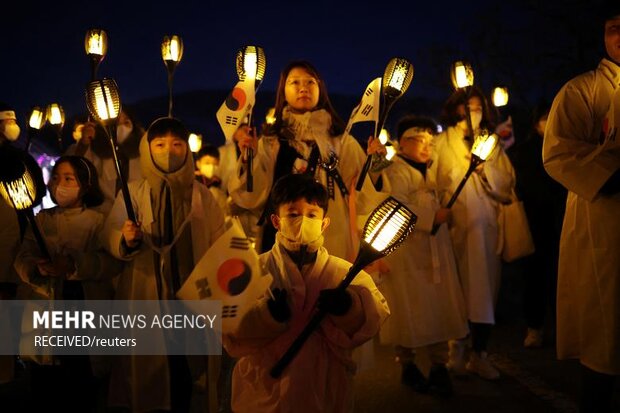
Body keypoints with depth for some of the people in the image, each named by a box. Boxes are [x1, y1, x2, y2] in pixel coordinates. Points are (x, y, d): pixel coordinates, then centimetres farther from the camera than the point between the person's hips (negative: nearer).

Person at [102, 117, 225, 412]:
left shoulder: (201, 195, 5)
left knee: (187, 364, 3)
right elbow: (110, 238, -5)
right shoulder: (132, 193, 2)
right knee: (148, 366, 4)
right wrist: (126, 240, -25)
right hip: (145, 295, -1)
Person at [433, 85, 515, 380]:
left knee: (484, 287, 1)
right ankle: (456, 349, 8)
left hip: (486, 225, 2)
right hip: (454, 225, -2)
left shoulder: (493, 143, 15)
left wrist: (484, 167, -8)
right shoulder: (442, 143, 8)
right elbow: (437, 184, 1)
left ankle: (479, 354, 7)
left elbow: (506, 185, 6)